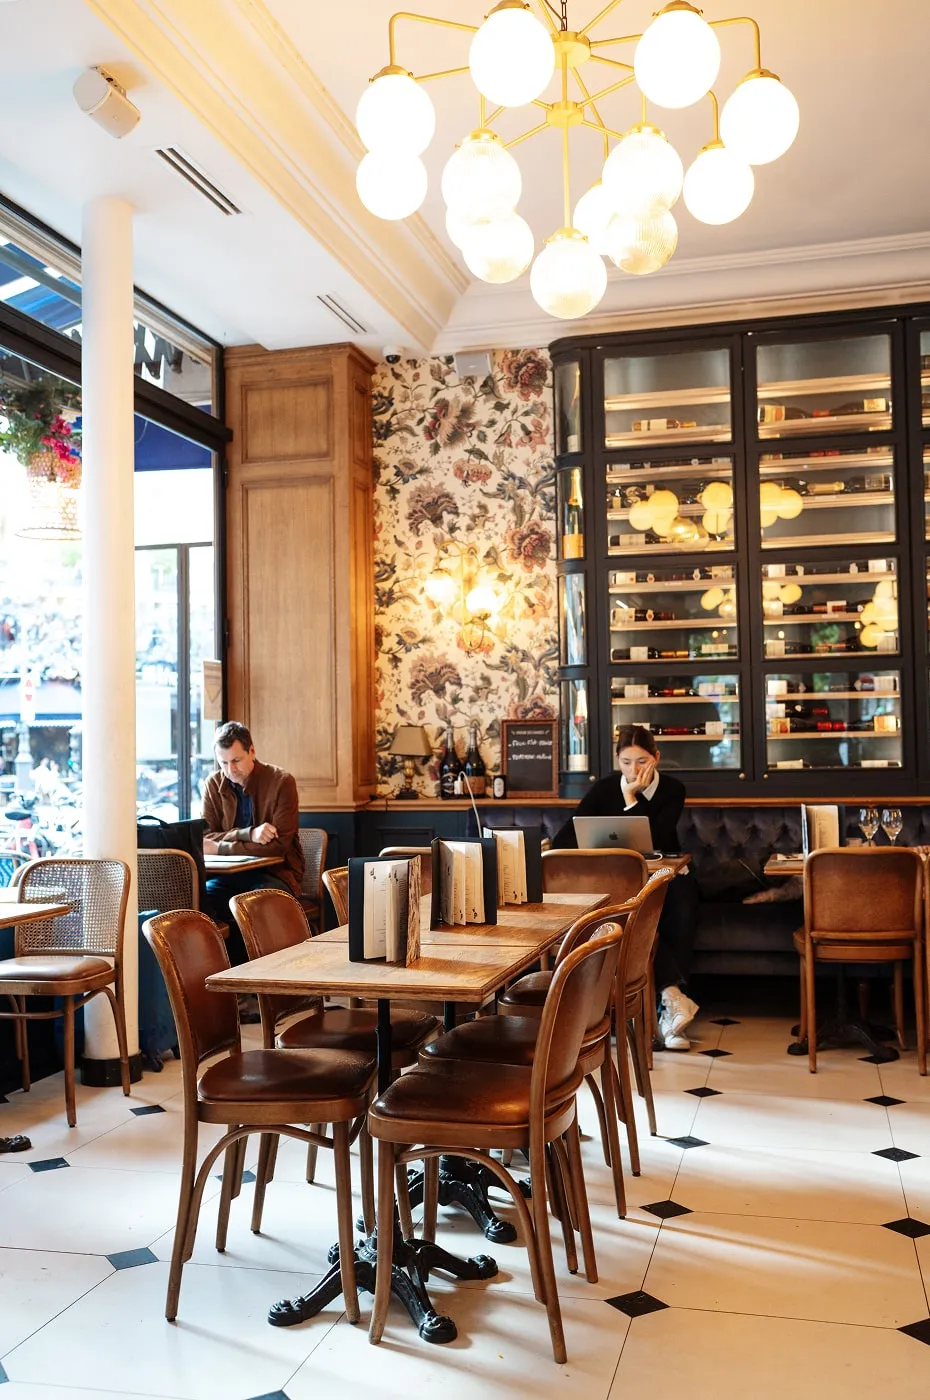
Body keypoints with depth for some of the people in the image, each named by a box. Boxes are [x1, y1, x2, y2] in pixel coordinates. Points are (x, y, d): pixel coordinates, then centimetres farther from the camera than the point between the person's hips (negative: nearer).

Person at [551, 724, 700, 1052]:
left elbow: (653, 842, -15)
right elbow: (563, 840, -7)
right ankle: (673, 994, -38)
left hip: (665, 873, 0)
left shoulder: (672, 790, -2)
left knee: (683, 912, -34)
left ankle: (668, 1010, -34)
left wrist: (632, 797, -18)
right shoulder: (605, 788, -2)